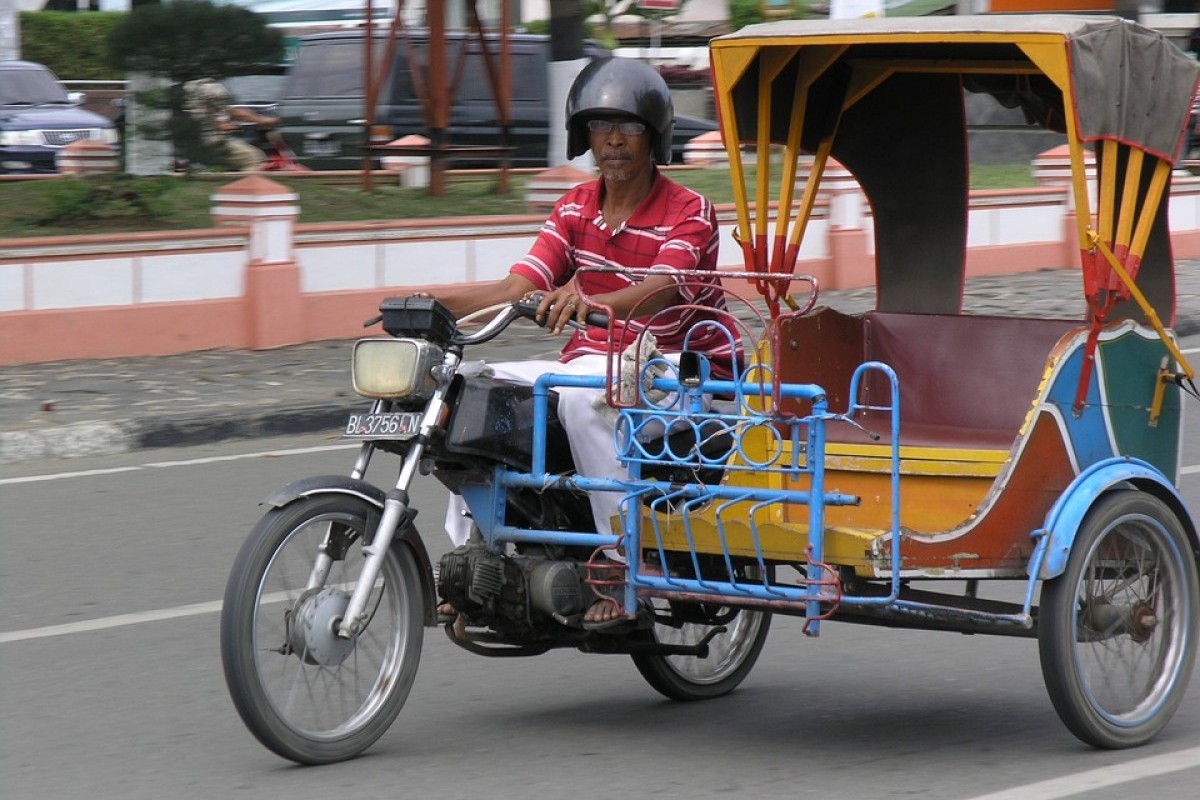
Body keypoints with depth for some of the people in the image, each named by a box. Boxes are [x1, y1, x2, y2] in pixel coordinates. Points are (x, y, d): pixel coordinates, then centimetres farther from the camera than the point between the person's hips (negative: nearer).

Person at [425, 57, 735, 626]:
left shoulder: (689, 212, -9)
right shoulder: (575, 209, 9)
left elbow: (659, 292, -28)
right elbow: (518, 289, -1)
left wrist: (587, 300, -48)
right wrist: (434, 301, -18)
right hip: (590, 362, 7)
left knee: (579, 391, -36)